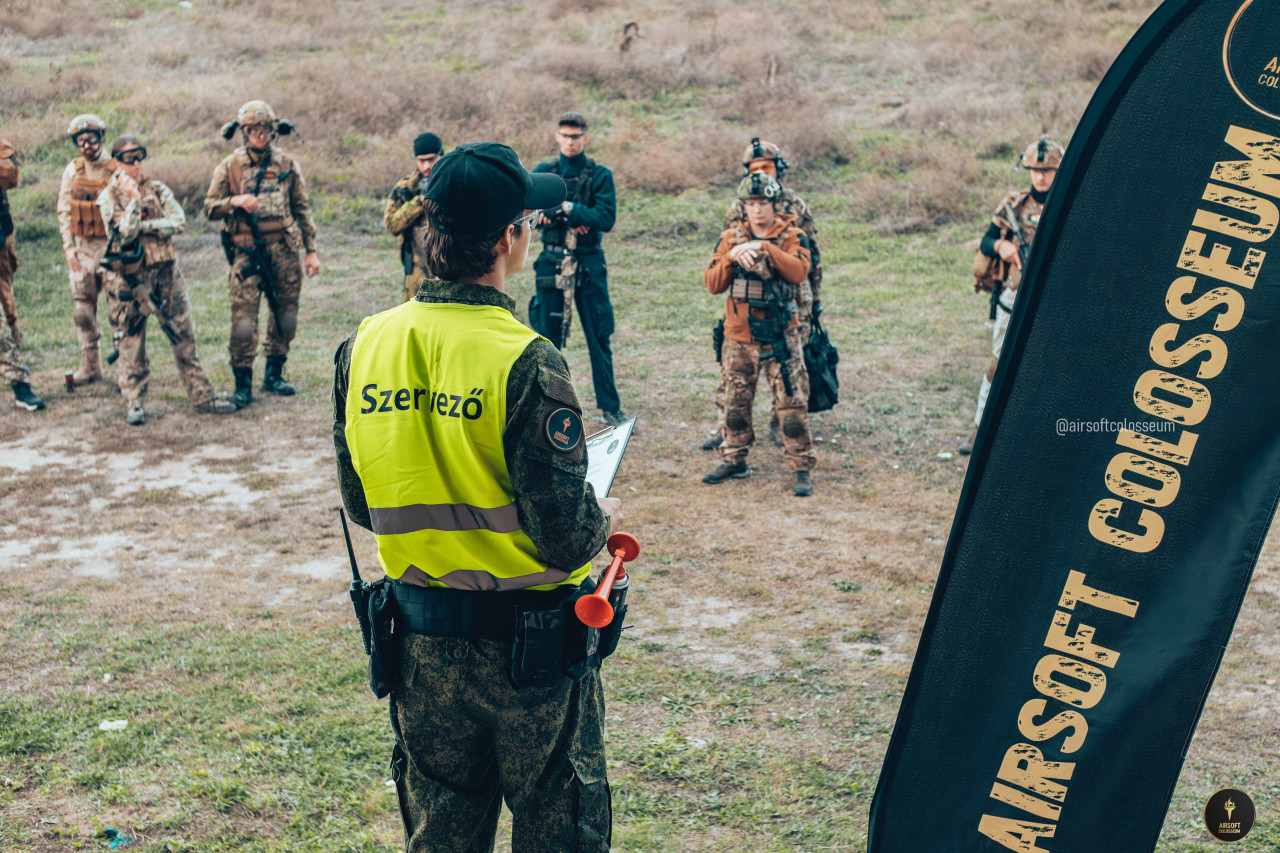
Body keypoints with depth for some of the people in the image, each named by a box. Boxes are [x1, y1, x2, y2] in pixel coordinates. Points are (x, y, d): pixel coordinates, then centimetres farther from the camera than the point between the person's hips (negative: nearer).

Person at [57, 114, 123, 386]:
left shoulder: (116, 171, -4)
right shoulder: (72, 172, 6)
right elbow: (64, 210, 9)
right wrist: (68, 247, 0)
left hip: (111, 245, -4)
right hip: (82, 247, 4)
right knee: (83, 307, 5)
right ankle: (90, 366, 14)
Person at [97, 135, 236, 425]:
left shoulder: (158, 189, 8)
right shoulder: (109, 197, 0)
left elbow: (179, 222, -6)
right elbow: (123, 234, -14)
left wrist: (143, 226, -13)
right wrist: (134, 200, -16)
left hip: (167, 271, 3)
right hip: (133, 276, -3)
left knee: (184, 335, 5)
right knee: (132, 340, 1)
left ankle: (201, 396, 10)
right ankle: (133, 404, 9)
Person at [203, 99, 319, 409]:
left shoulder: (287, 165, 9)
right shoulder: (230, 167, 3)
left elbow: (302, 209, 13)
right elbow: (209, 207, 4)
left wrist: (311, 250, 10)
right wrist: (234, 201, -17)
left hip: (284, 250, 3)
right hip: (246, 252, -2)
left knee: (285, 317, 7)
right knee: (243, 319, -9)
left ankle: (274, 374, 23)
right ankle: (243, 383, 2)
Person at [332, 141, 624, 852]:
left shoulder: (365, 346, -4)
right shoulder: (526, 364, -22)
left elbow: (361, 506, 6)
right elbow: (565, 538, -20)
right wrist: (603, 518, 2)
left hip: (421, 641, 5)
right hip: (529, 645, -5)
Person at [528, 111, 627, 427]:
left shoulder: (600, 175, 2)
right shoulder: (542, 172, 6)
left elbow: (607, 219, -11)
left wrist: (565, 207, -17)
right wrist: (571, 220, -17)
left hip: (590, 266, -1)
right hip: (551, 263, 1)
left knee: (599, 338, 4)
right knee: (548, 338, 4)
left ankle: (609, 407, 13)